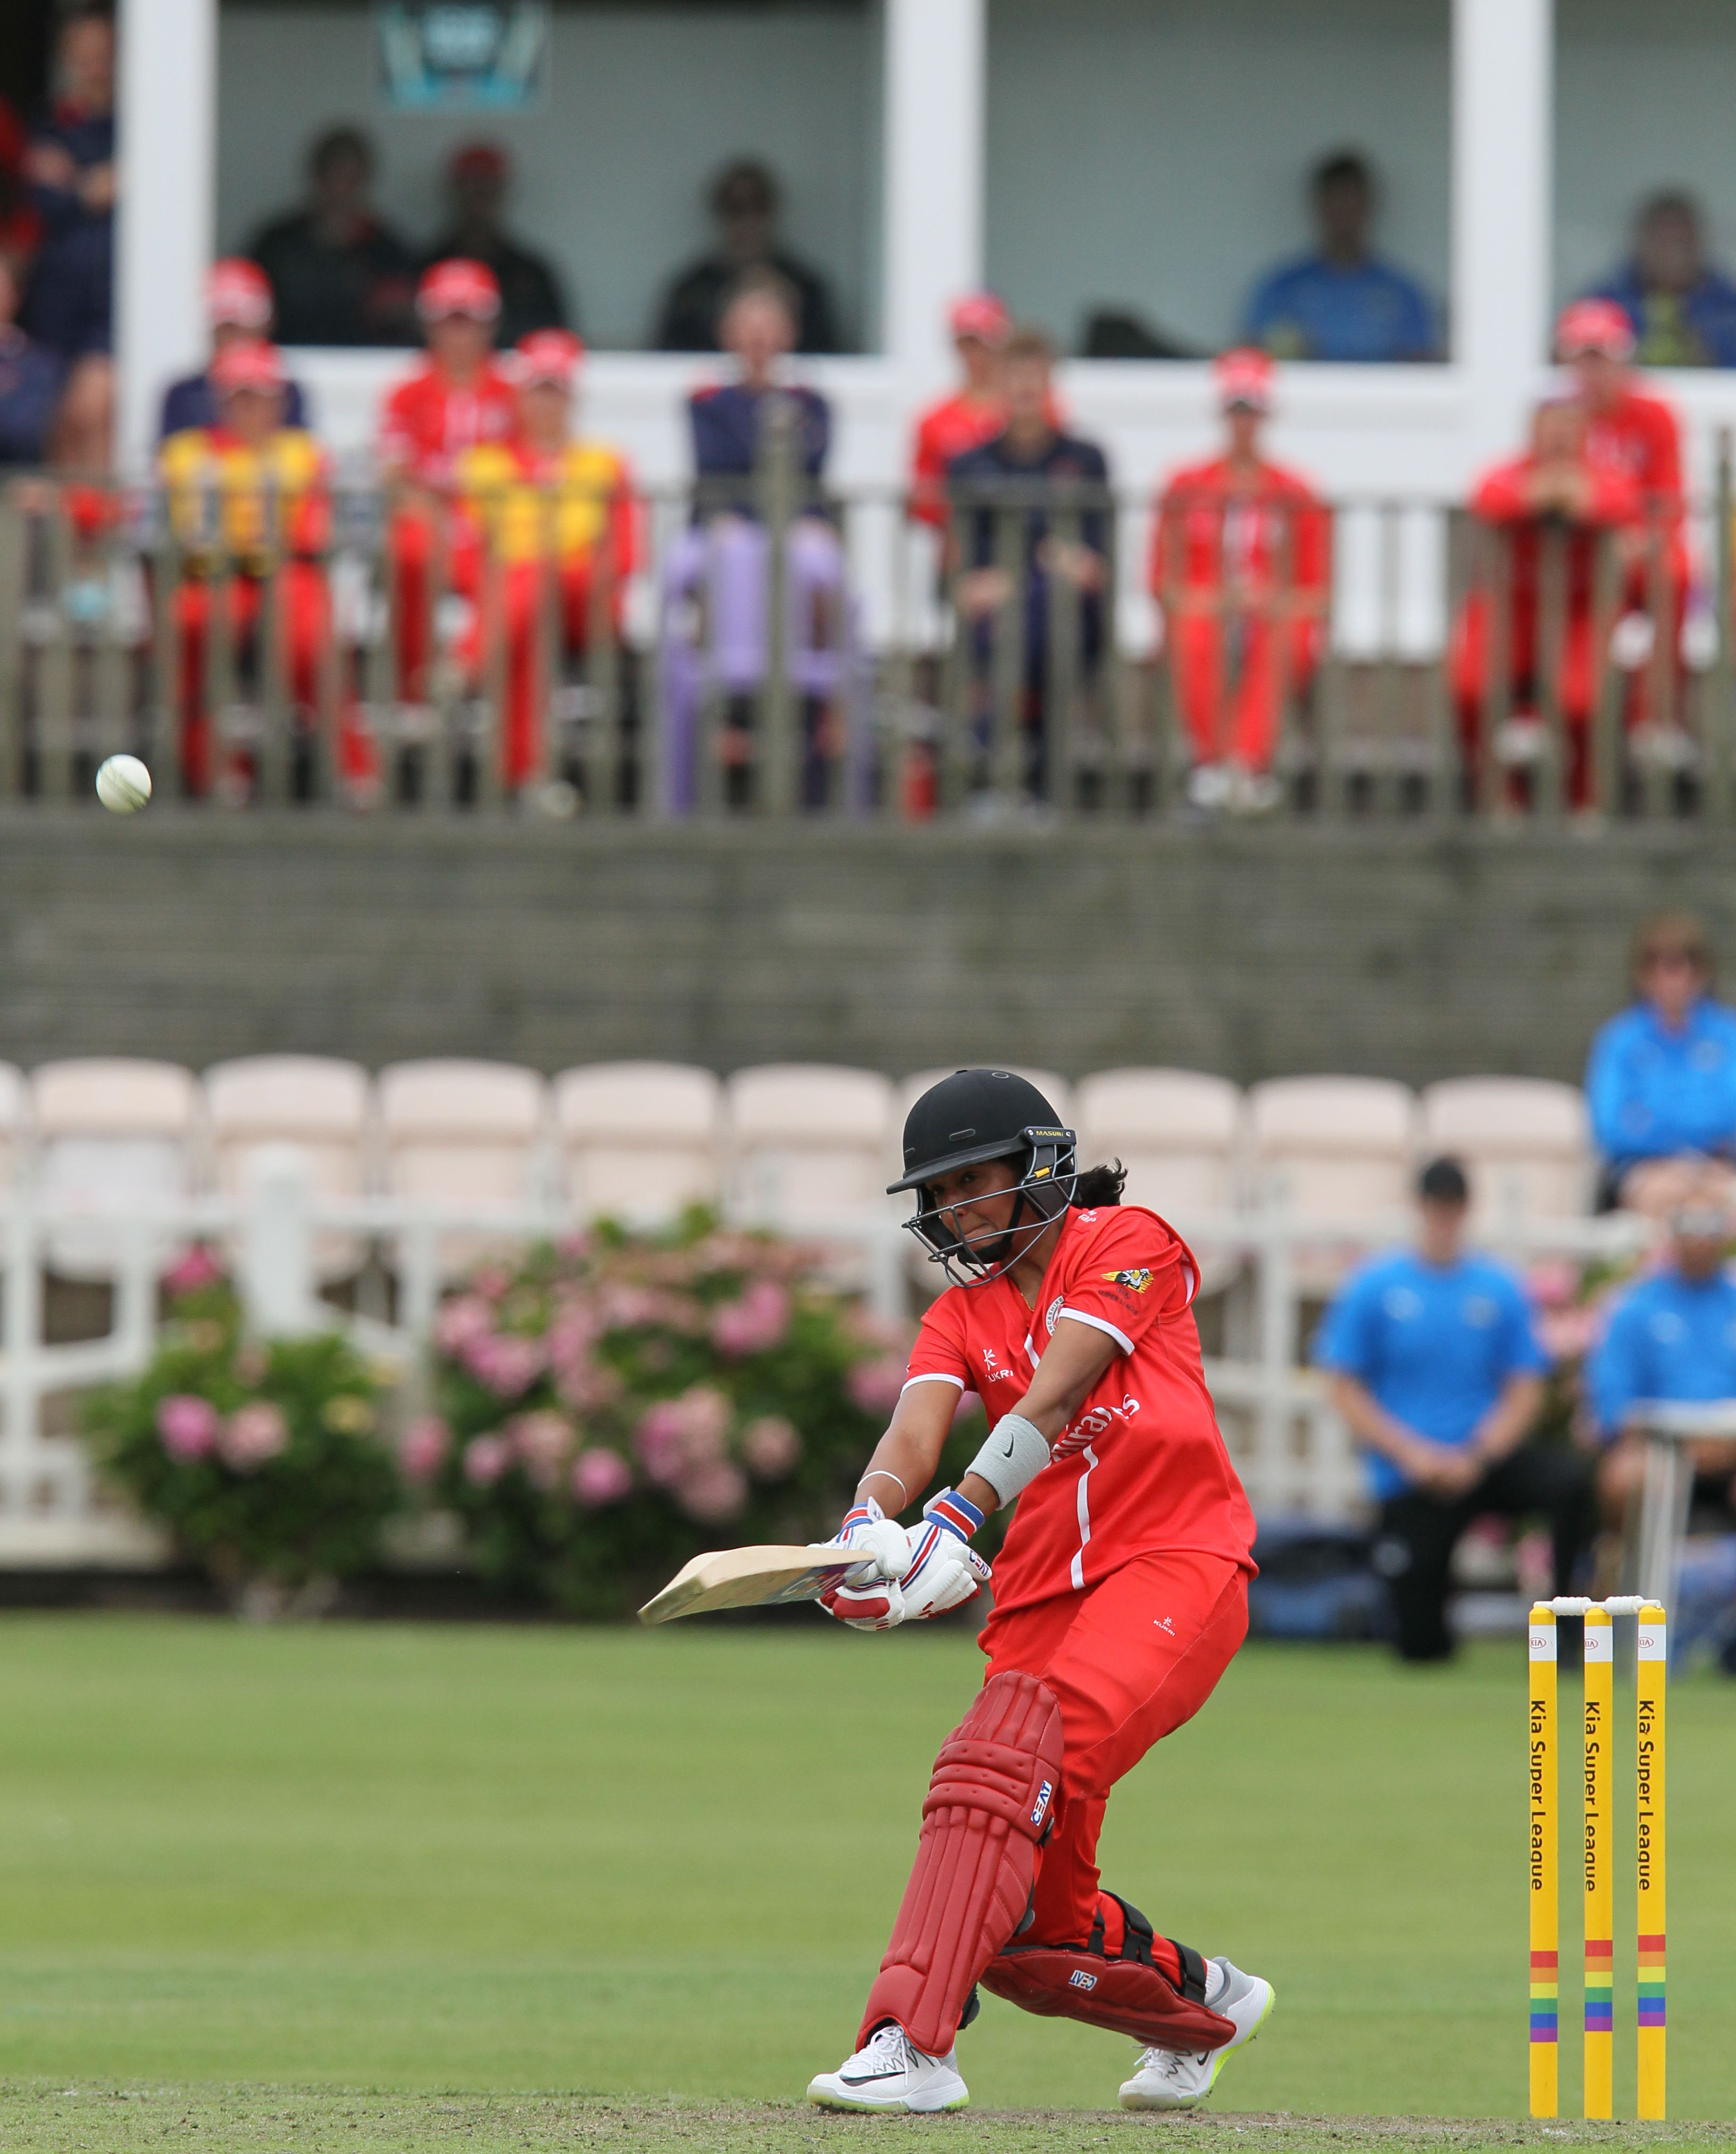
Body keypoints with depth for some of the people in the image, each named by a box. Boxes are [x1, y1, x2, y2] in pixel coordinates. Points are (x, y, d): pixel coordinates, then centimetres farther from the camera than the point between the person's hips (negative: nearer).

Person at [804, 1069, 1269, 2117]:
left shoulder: (1128, 1244, 1)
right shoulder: (962, 1314, 17)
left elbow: (1050, 1400, -13)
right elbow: (914, 1437, -3)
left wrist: (955, 1518, -26)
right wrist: (870, 1523, -26)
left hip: (1177, 1567, -7)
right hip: (1044, 1589, 7)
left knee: (1019, 1757, -32)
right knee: (1027, 1925, 0)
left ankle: (914, 2045, -41)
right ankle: (1203, 2000, 30)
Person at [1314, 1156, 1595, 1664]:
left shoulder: (1500, 1289, 4)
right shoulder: (1372, 1288, 0)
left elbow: (1524, 1393, 2)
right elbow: (1347, 1392, 0)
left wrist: (1477, 1456, -14)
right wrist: (1410, 1453, -13)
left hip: (1486, 1463, 1)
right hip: (1409, 1480, -1)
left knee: (1568, 1477, -32)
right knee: (1422, 1647, -8)